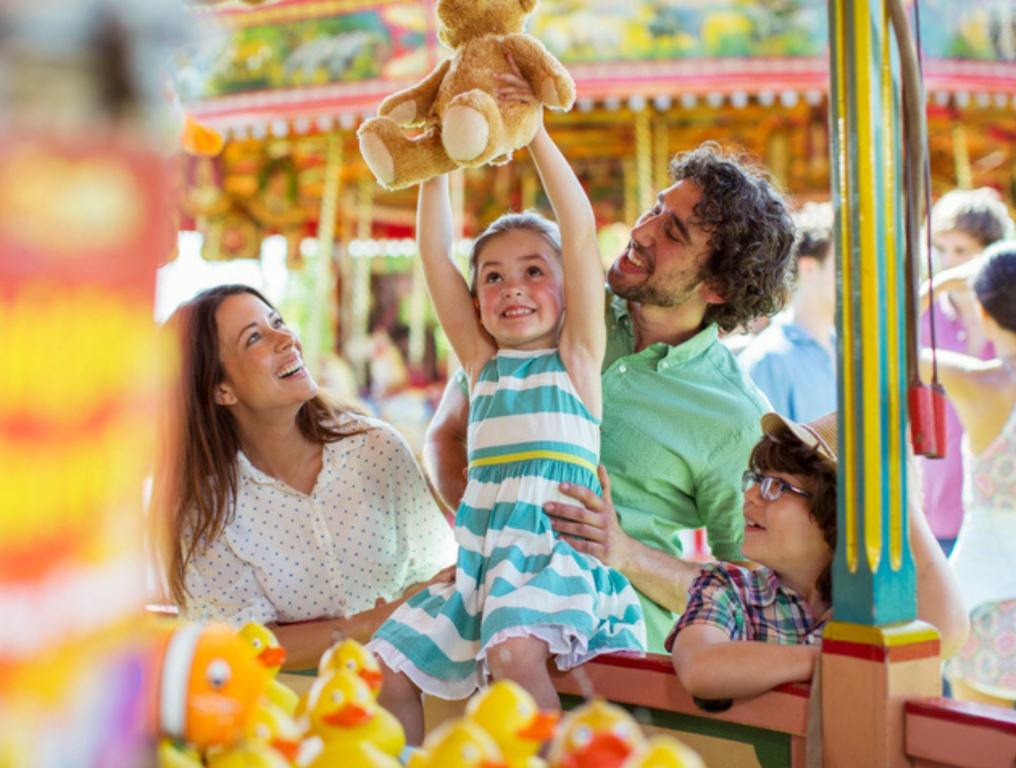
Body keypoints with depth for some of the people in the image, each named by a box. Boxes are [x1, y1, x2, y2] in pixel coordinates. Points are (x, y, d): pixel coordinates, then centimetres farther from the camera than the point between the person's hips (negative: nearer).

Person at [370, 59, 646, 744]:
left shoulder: (577, 357, 5)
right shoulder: (482, 362, 18)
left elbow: (581, 230, -6)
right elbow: (435, 254, 13)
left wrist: (535, 130, -9)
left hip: (558, 542, -6)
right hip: (482, 550, 6)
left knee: (516, 651, -31)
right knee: (387, 668, -3)